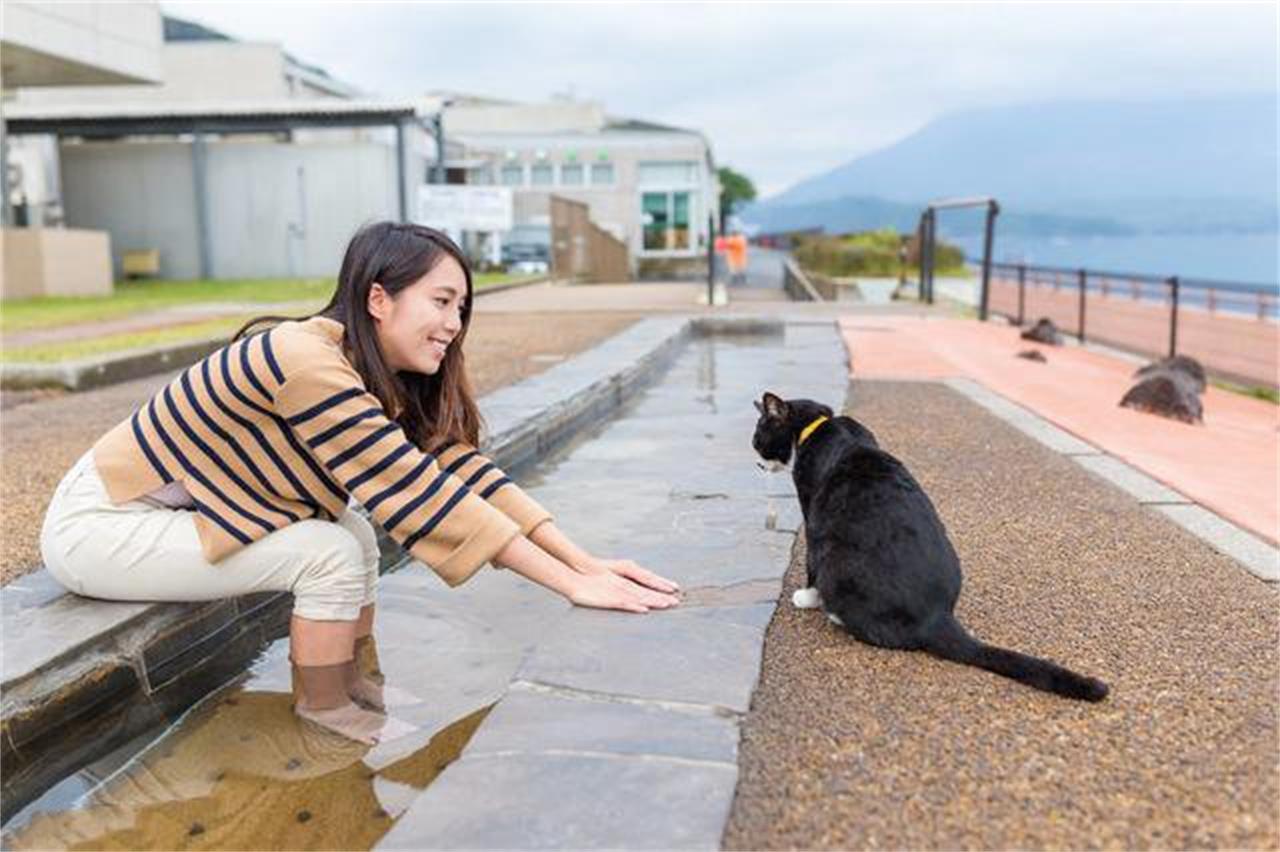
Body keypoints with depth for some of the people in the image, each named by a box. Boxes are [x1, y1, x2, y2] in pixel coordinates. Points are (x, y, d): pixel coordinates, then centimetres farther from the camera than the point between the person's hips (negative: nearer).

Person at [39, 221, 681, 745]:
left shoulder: (384, 381, -3)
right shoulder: (310, 364, -30)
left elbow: (466, 470, -8)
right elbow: (419, 496, -32)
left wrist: (585, 560, -16)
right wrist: (571, 584, -30)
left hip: (165, 507, 8)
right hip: (96, 526, -8)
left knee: (351, 530, -2)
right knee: (329, 553, -17)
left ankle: (363, 701, 10)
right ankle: (332, 728, 3)